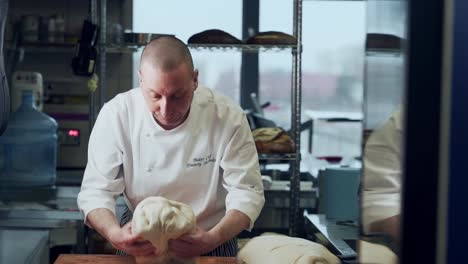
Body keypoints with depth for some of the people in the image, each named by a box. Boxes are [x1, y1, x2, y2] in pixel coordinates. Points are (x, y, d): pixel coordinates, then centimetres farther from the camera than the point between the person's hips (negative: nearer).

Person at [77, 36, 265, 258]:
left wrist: (212, 240, -29)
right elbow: (96, 190, -9)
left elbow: (247, 193, -12)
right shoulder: (116, 115, -12)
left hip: (210, 244, 0)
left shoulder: (227, 116, -14)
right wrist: (115, 234, -29)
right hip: (140, 243, 0)